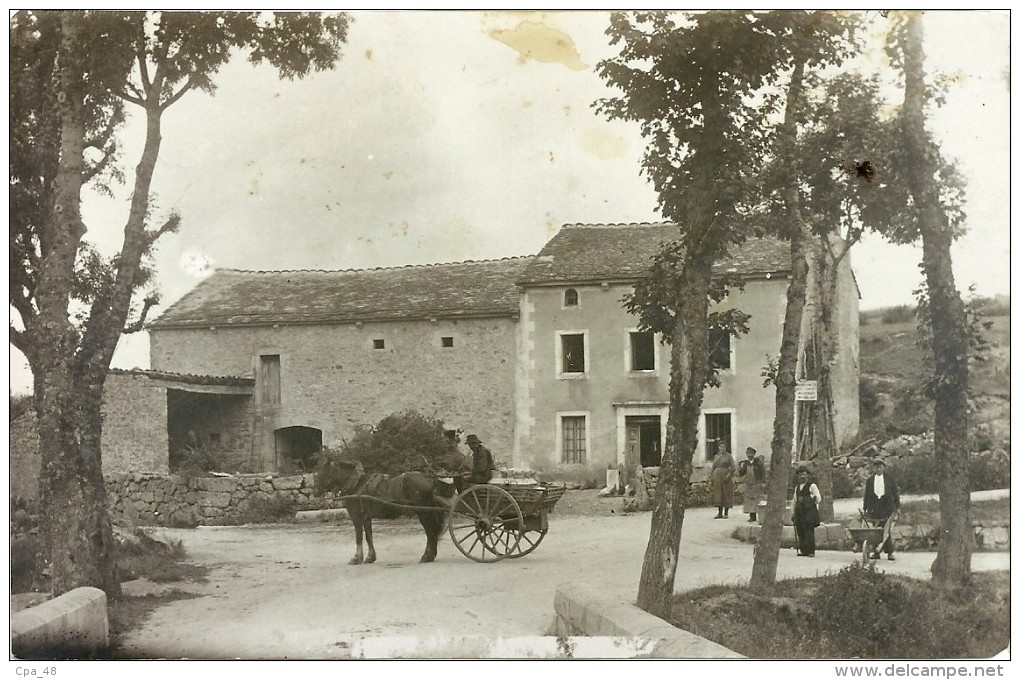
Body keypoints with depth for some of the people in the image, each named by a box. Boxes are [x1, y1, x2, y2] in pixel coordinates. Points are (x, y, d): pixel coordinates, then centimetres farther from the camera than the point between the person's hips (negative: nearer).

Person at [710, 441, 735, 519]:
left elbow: (732, 468, -8)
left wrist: (728, 475, -20)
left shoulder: (729, 456, -2)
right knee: (718, 495, 4)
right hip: (717, 477, 4)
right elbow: (713, 468, 12)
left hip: (726, 477, -4)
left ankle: (726, 513, 4)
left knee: (726, 495, -1)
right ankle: (720, 513, 9)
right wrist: (712, 478, 3)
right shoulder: (716, 456, 11)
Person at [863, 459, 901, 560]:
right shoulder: (870, 480, 11)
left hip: (887, 507, -1)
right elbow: (866, 495, 13)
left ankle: (889, 552, -3)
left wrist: (897, 507, 4)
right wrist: (865, 509, 11)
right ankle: (876, 552, 3)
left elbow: (895, 493, 9)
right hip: (874, 508, 2)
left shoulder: (889, 479, 8)